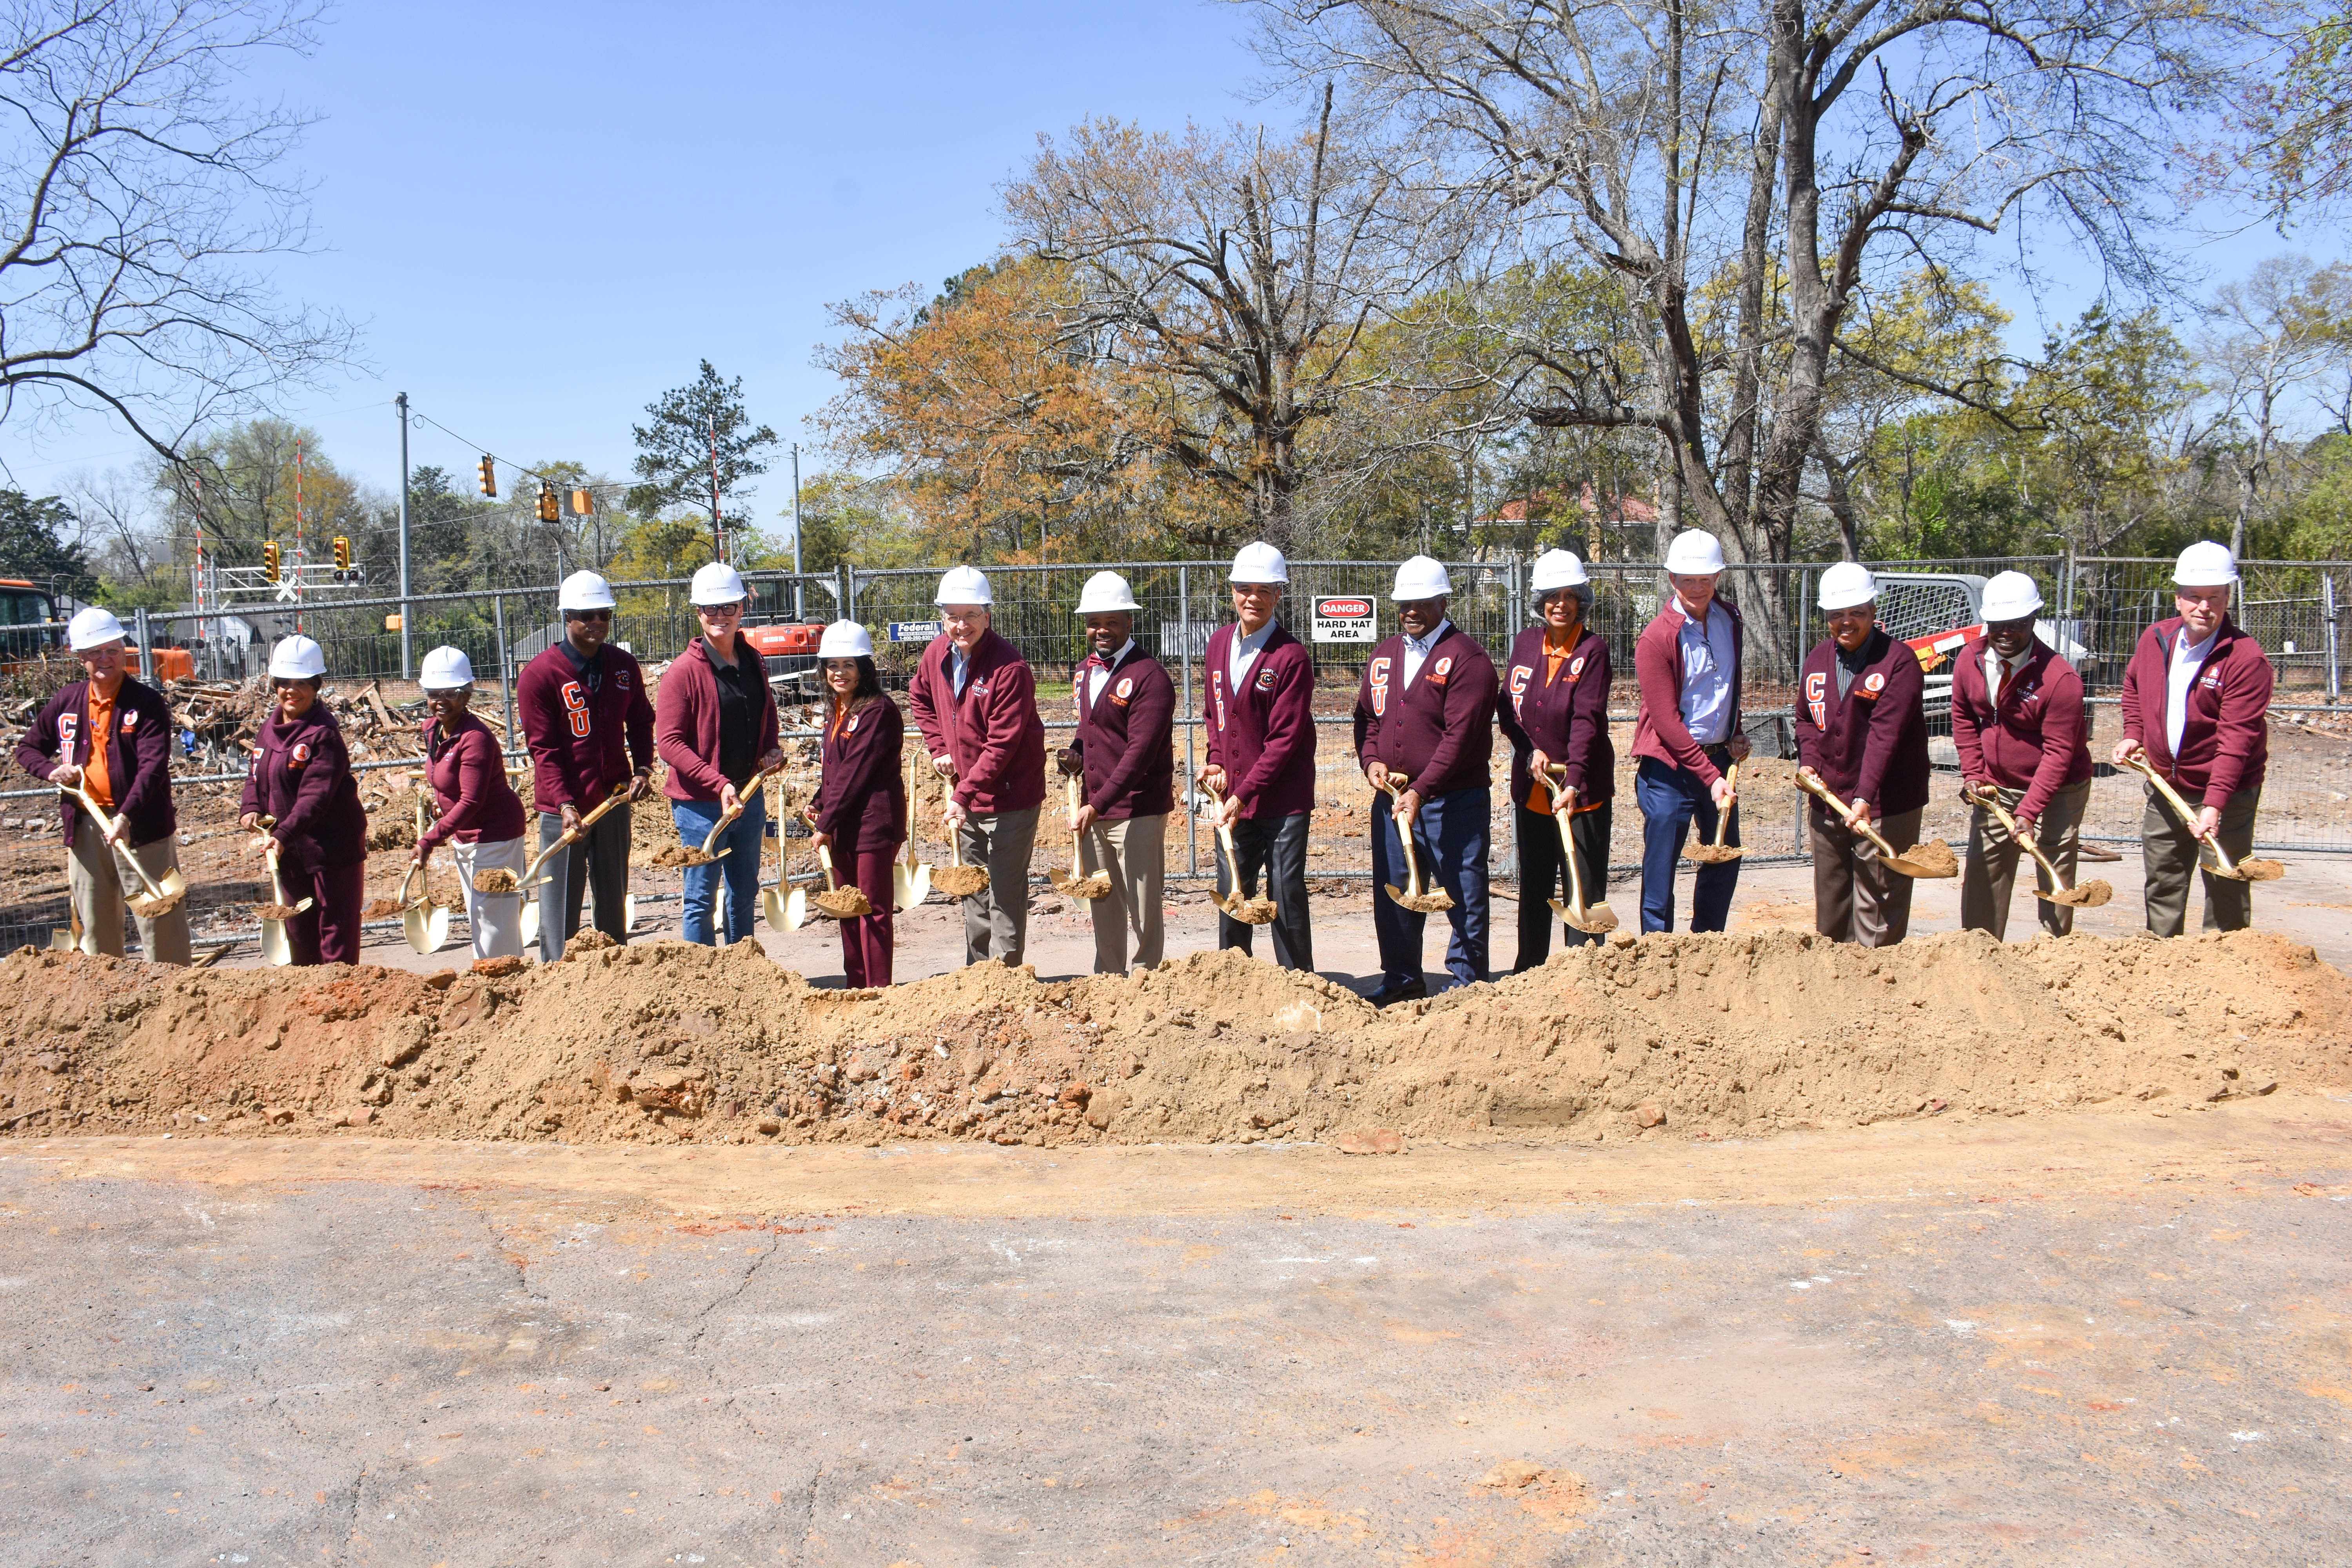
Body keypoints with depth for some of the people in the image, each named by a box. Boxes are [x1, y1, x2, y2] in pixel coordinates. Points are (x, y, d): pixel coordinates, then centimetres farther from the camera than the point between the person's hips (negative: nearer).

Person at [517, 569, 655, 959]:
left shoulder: (623, 665, 4)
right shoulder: (540, 674, -10)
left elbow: (640, 722, 15)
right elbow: (544, 749, -12)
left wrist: (643, 769, -3)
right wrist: (565, 805, -21)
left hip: (614, 802, 5)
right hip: (563, 809, -4)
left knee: (613, 901, 14)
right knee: (560, 909, 0)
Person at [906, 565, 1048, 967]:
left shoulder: (1010, 668, -22)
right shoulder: (937, 653, 0)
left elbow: (1002, 745, -23)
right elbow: (920, 698, 22)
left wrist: (964, 796, -26)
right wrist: (939, 749, 9)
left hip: (1009, 797, -7)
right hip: (966, 797, 7)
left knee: (1006, 896, -3)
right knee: (973, 892, 17)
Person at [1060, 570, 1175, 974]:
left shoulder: (1149, 676, -15)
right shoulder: (1085, 672, 12)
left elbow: (1140, 752, -21)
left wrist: (1097, 805, -25)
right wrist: (1076, 752, 4)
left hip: (1138, 809, -8)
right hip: (1093, 808, 8)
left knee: (1143, 907, -1)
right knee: (1102, 903, 15)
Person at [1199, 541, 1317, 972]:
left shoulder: (1292, 657, -13)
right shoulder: (1219, 644, 8)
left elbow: (1285, 738, -15)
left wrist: (1243, 794, -17)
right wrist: (1216, 762, 3)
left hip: (1284, 802, -5)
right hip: (1233, 798, 6)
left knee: (1287, 900, 0)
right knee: (1231, 896, 11)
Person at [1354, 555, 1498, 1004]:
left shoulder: (1466, 658, -10)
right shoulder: (1384, 655, 13)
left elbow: (1460, 735, -17)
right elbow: (1366, 716, 19)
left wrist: (1420, 790, -21)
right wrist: (1370, 760, -1)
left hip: (1453, 800, -6)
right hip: (1392, 798, 6)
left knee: (1463, 895, 1)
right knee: (1393, 892, 12)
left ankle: (1468, 984, 13)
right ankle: (1402, 979, 25)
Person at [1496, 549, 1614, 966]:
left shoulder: (1592, 650, -10)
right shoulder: (1525, 643, 5)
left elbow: (1587, 721, -18)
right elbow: (1506, 707, 7)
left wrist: (1573, 781, -28)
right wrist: (1531, 751, -10)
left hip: (1582, 788, -5)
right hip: (1531, 785, 5)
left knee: (1584, 886, -1)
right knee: (1534, 885, 14)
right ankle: (1529, 971, 26)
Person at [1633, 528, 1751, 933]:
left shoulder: (1730, 620, 5)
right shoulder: (1656, 638, -16)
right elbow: (1666, 723, -18)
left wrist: (1735, 733, 11)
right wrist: (1710, 777, -21)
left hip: (1718, 757, 7)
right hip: (1670, 765, -7)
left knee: (1725, 861, 15)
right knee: (1660, 870, -5)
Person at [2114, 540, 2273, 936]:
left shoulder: (2246, 658, -20)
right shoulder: (2155, 640, -1)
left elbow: (2237, 738, -26)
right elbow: (2133, 688, 20)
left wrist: (2214, 804, -32)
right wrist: (2133, 735, 5)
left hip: (2227, 795, -6)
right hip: (2164, 786, 6)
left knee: (2226, 890, 2)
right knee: (2162, 881, 17)